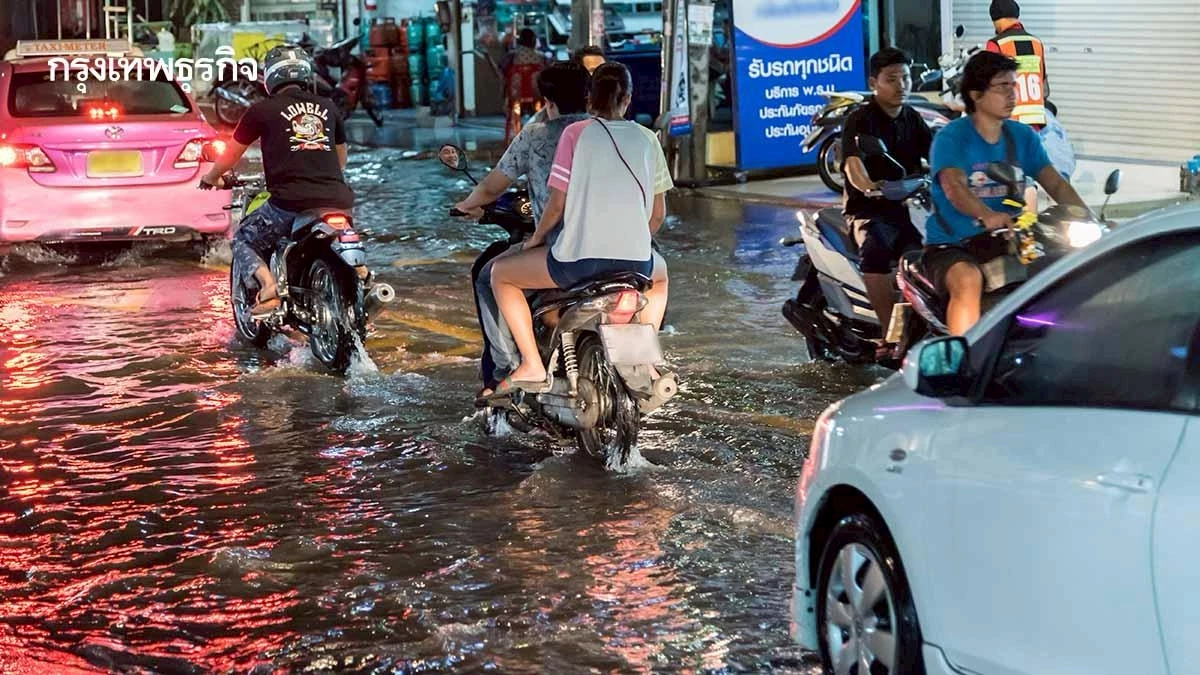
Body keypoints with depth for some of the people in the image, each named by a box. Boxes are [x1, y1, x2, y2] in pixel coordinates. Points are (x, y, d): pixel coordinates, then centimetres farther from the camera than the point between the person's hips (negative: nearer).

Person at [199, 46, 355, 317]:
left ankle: (268, 287, -11)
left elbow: (231, 154, 17)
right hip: (337, 200, 4)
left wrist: (211, 178, 37)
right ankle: (355, 265, 6)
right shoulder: (328, 107, 18)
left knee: (243, 240, 15)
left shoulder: (263, 110, 7)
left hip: (290, 201, -4)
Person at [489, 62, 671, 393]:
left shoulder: (576, 133, 1)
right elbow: (658, 214, 13)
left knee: (500, 273, 19)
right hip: (635, 262, 4)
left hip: (578, 258, -4)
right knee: (659, 275, 40)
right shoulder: (648, 139, 11)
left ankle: (532, 365, 7)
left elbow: (557, 203, -2)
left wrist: (536, 237, 16)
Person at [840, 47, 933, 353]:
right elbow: (853, 162, -21)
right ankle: (890, 335, -35)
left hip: (907, 205, 6)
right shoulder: (860, 121, -3)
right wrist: (868, 186, -42)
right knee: (876, 249, -36)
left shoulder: (913, 119, 17)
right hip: (869, 208, -6)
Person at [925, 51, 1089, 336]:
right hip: (951, 245, -6)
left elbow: (1055, 184, 1)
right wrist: (987, 216, -48)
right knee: (968, 280, -36)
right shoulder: (951, 137, -10)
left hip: (1004, 242, 6)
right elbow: (954, 188, -27)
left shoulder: (1023, 136, 9)